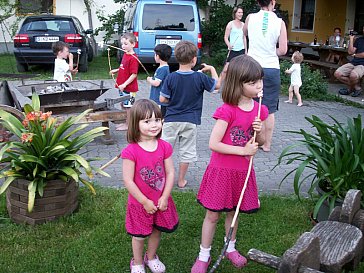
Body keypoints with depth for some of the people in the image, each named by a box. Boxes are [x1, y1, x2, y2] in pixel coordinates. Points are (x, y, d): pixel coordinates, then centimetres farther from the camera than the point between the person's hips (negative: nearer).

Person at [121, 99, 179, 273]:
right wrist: (145, 202, -15)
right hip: (140, 203, -3)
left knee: (156, 231, 23)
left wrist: (164, 197, -11)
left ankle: (151, 257, 49)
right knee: (139, 235, 16)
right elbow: (128, 181, -20)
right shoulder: (131, 151, -23)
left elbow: (170, 173, -5)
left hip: (161, 201, 4)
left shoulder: (164, 147, -10)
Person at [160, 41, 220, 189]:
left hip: (171, 119, 0)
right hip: (190, 121, 0)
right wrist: (212, 69, 18)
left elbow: (162, 99, -8)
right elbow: (217, 85, 6)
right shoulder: (200, 77, -9)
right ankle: (181, 180, 19)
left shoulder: (171, 78, -9)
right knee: (186, 151, 11)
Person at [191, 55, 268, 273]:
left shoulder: (260, 110, -1)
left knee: (234, 212, 21)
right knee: (213, 214, 8)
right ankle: (204, 255, 24)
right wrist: (243, 150, -22)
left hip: (243, 171, 5)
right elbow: (214, 144, -21)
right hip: (222, 171, -5)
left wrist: (260, 131, -12)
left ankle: (230, 247, 43)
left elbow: (262, 141, 11)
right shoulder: (227, 111, -19)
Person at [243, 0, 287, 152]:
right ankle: (267, 144, 15)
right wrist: (271, 52, 11)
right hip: (271, 68, -1)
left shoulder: (250, 18, -2)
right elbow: (283, 50, -7)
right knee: (269, 110, 9)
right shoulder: (280, 22, -5)